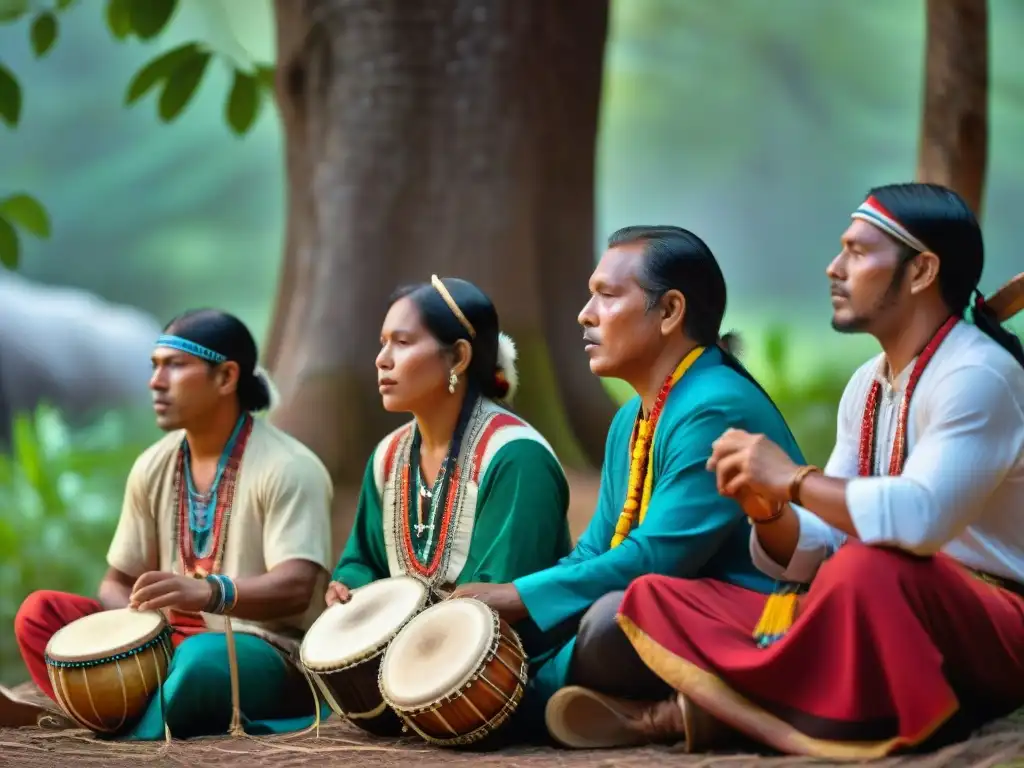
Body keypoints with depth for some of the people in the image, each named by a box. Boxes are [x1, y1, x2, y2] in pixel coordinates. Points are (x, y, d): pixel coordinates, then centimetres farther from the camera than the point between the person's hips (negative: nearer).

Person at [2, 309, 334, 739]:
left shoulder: (287, 468, -13)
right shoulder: (153, 467, 8)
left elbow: (296, 587, -24)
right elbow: (118, 581, 12)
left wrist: (210, 592, -44)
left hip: (264, 655, -7)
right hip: (166, 643, 7)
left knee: (201, 659, -41)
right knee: (38, 614, -11)